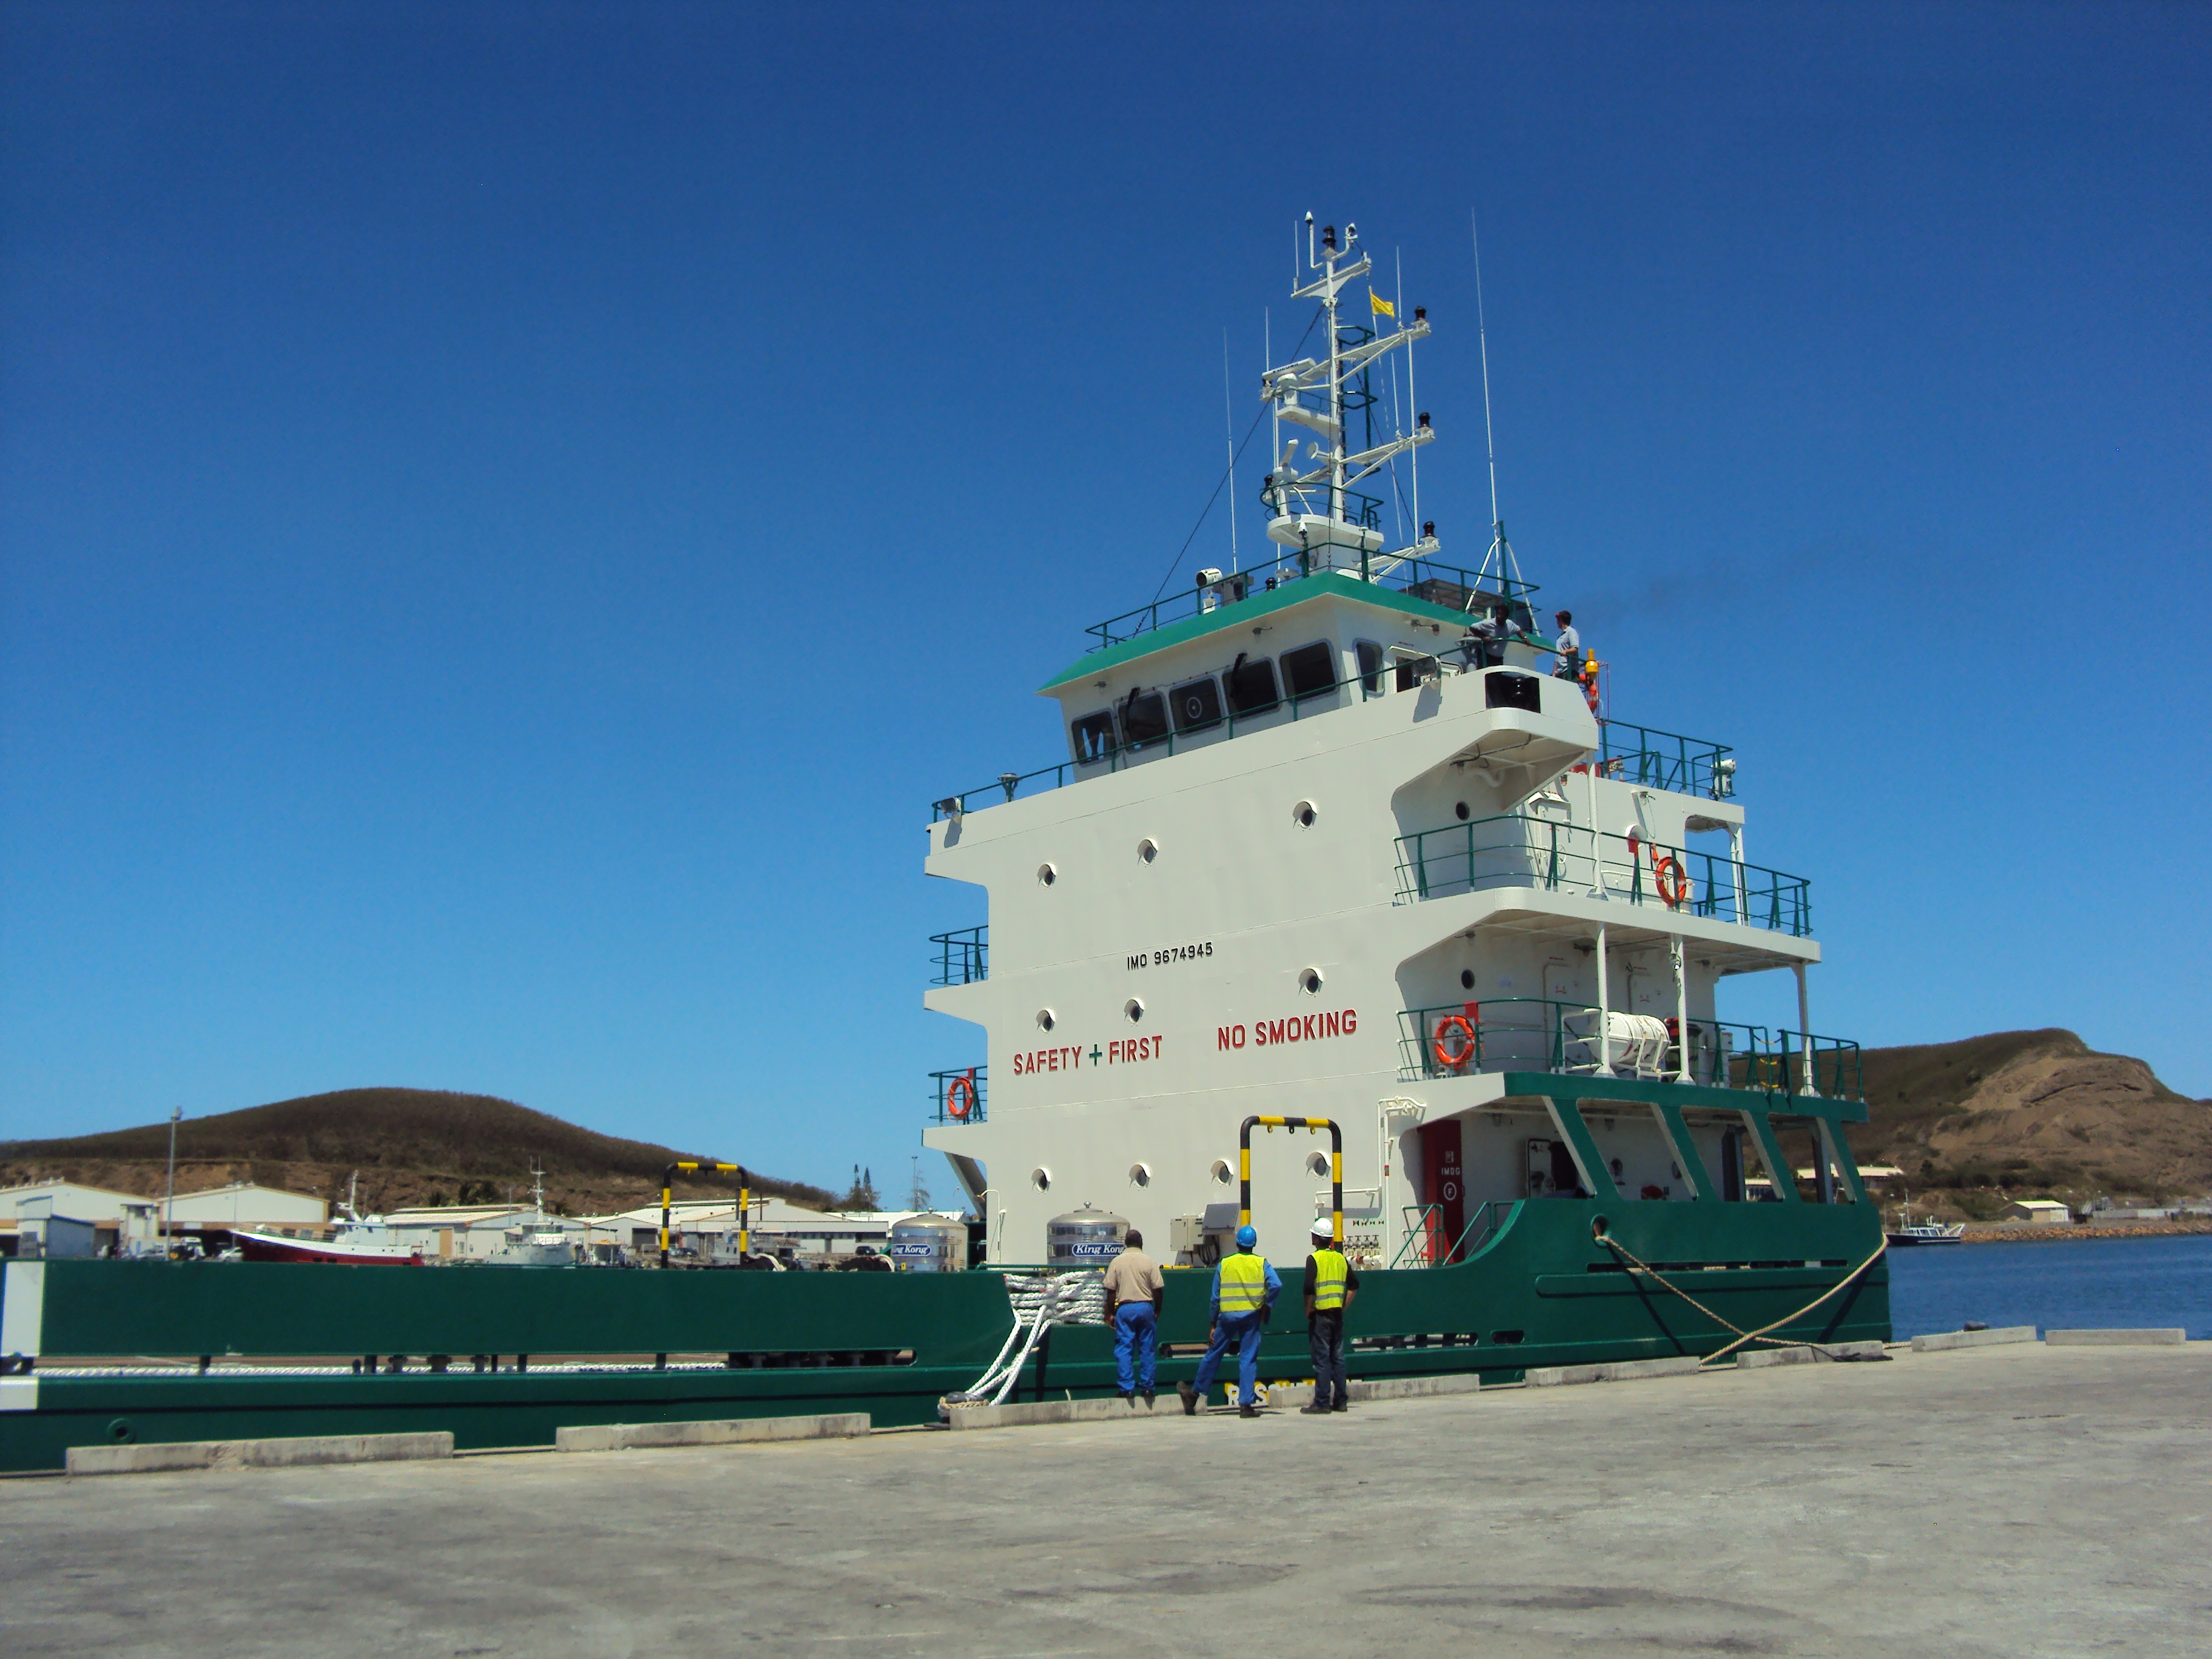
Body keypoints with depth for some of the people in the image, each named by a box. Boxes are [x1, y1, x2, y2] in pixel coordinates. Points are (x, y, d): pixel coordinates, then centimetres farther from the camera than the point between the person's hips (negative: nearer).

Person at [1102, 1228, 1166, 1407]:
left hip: (1124, 1308, 0)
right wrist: (1157, 1311, 11)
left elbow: (1111, 1291, 0)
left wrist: (1111, 1314, 9)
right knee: (1148, 1349, 8)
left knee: (1124, 1349, 3)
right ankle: (1147, 1386, 9)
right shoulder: (1149, 1262, -1)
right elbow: (1158, 1290, -2)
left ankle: (1127, 1388, -1)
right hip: (1146, 1308, 0)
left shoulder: (1117, 1262, 1)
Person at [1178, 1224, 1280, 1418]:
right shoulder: (1261, 1263, 1)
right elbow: (1276, 1285, -16)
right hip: (1251, 1316, -1)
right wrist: (1266, 1307, -2)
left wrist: (1213, 1325, 10)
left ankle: (1195, 1392, 25)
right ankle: (1246, 1404, -1)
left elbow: (1216, 1297, 4)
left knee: (1213, 1354, 12)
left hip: (1227, 1316, 1)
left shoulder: (1224, 1264, 5)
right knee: (1248, 1359, 2)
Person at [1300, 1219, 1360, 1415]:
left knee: (1322, 1358, -5)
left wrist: (1308, 1310, -6)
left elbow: (1309, 1288, -19)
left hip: (1321, 1313, -6)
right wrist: (1344, 1306, 15)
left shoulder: (1314, 1259, -9)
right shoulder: (1340, 1258, 10)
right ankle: (1341, 1401, 13)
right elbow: (1354, 1284, 14)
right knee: (1338, 1357, 10)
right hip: (1337, 1314, 6)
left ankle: (1322, 1403, -5)